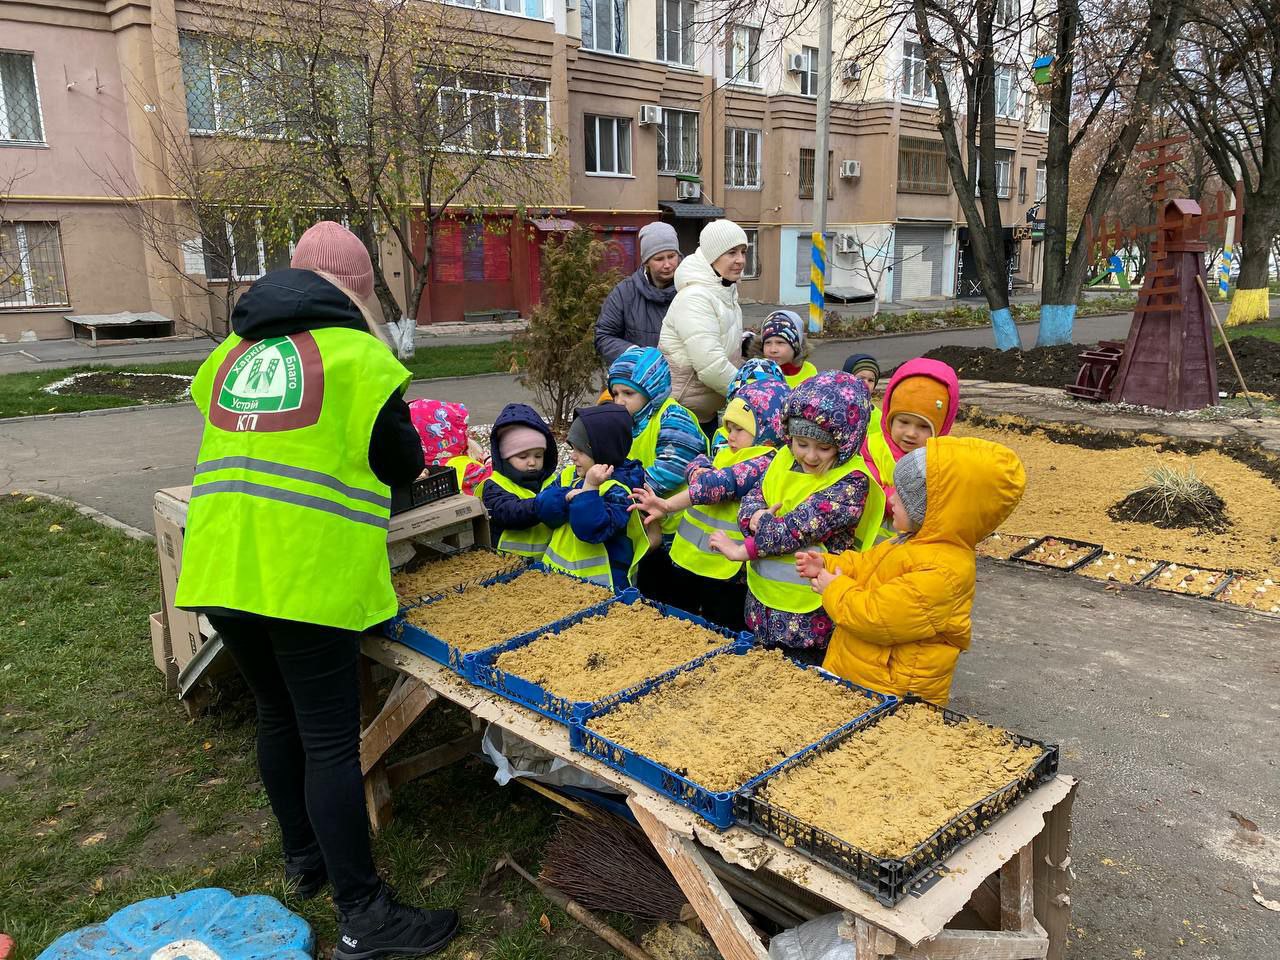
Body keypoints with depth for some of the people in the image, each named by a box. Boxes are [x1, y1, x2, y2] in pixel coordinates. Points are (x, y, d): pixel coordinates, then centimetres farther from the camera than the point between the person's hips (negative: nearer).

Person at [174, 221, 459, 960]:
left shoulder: (235, 350, 13)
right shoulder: (356, 353, -5)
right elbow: (401, 464, -2)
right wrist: (412, 456, 20)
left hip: (224, 566, 7)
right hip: (307, 575, -6)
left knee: (279, 715, 21)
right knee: (331, 740, -1)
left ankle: (304, 860, 38)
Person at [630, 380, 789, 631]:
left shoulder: (764, 464, -17)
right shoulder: (730, 454, 12)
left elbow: (721, 483, -27)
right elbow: (697, 464, 4)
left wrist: (667, 505, -30)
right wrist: (701, 471, -20)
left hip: (725, 570, -8)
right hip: (687, 555, 8)